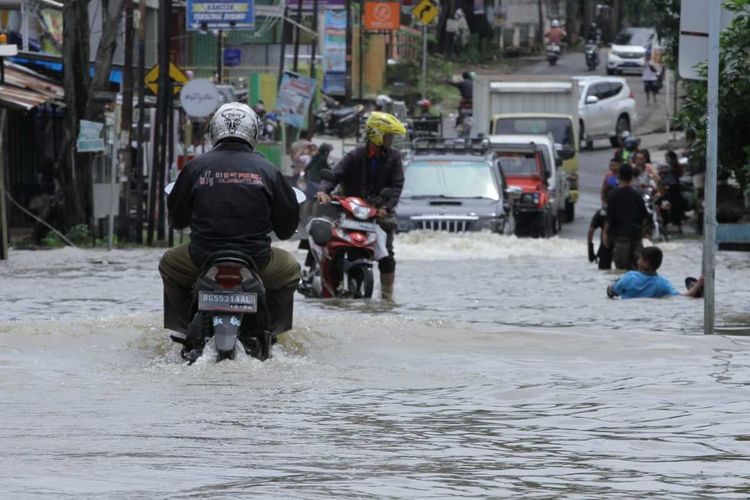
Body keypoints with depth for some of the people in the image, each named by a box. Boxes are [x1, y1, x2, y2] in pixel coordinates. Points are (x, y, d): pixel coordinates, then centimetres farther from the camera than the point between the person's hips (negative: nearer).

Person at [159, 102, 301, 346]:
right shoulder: (267, 170, -1)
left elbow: (176, 217, 10)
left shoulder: (196, 166, -1)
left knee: (169, 264, 32)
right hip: (256, 259, 0)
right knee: (290, 268, 31)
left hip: (203, 258, 0)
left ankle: (184, 328, 23)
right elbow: (288, 224, 6)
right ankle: (273, 329, 21)